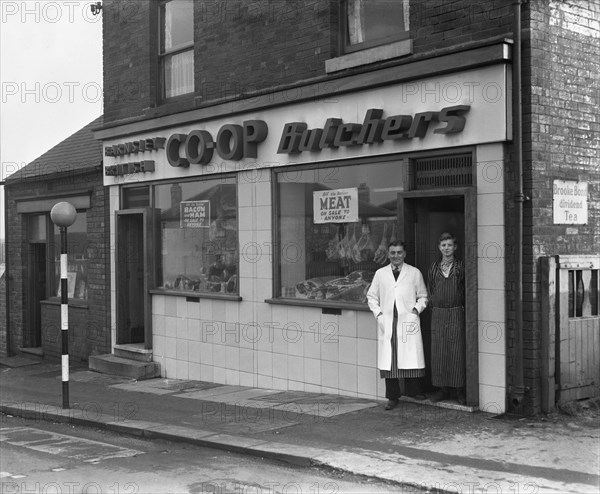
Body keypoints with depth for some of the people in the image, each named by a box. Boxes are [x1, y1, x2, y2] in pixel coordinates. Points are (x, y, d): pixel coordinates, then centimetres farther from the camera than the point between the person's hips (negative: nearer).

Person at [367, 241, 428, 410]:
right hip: (387, 322, 1)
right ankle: (392, 396, 8)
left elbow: (423, 296, 14)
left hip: (408, 321, -1)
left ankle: (413, 390, 14)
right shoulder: (380, 274, 13)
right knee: (389, 360, 0)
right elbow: (371, 296, 17)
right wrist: (378, 313, 3)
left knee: (412, 357, -5)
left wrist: (417, 308, -2)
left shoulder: (414, 273, 9)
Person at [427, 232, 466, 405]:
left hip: (456, 313, -3)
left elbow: (467, 290, 3)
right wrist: (433, 306, 7)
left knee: (457, 351, -3)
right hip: (438, 313, 3)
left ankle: (458, 389, 4)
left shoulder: (461, 267, 2)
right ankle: (443, 389, 11)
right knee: (438, 352, 3)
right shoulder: (433, 268, 10)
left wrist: (461, 307, -2)